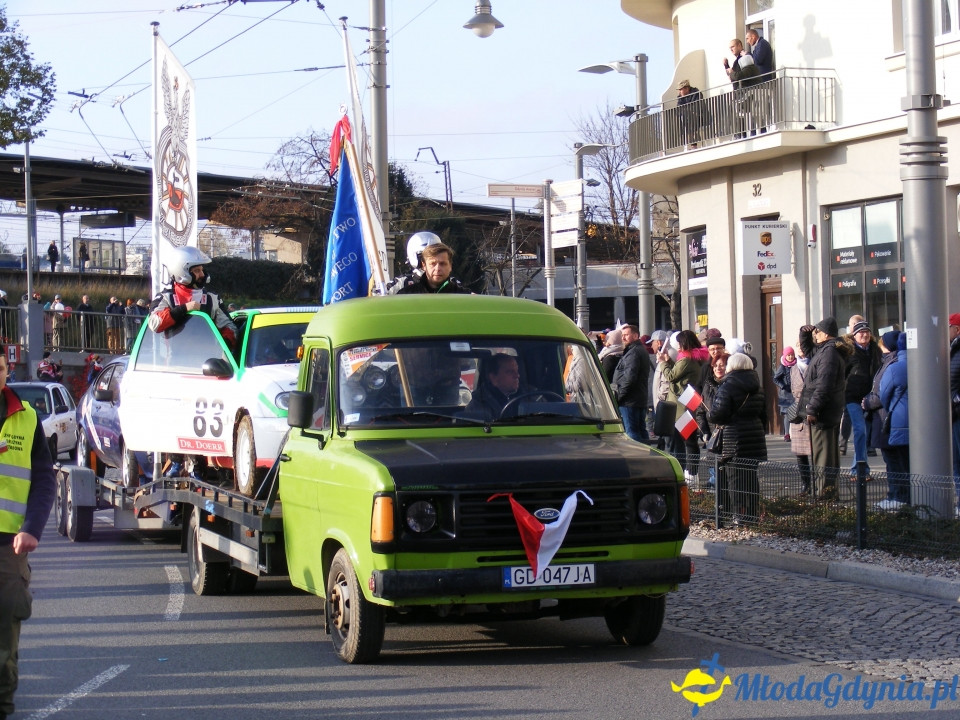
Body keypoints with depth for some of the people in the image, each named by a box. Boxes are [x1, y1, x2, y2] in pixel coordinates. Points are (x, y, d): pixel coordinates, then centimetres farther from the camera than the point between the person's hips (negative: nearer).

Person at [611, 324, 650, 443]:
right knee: (641, 431, 11)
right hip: (641, 400, 10)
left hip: (629, 402, -10)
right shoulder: (642, 351, 20)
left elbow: (629, 378, -21)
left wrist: (617, 395, -15)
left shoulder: (633, 352, -13)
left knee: (631, 433, -10)